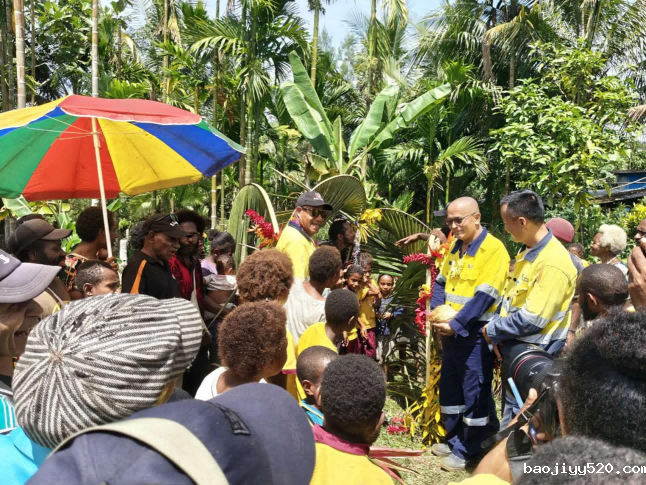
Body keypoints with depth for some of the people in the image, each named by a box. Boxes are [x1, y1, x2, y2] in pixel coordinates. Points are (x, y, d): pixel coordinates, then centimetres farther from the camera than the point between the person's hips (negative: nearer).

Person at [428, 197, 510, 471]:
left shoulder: (494, 249, -15)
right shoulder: (455, 247, 10)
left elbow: (484, 297, -21)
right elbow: (441, 283, 11)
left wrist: (455, 325, -22)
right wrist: (437, 315, -6)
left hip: (475, 333, -8)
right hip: (451, 331, 8)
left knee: (474, 392, 3)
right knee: (449, 387, 17)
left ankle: (469, 451, 17)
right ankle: (453, 441, 34)